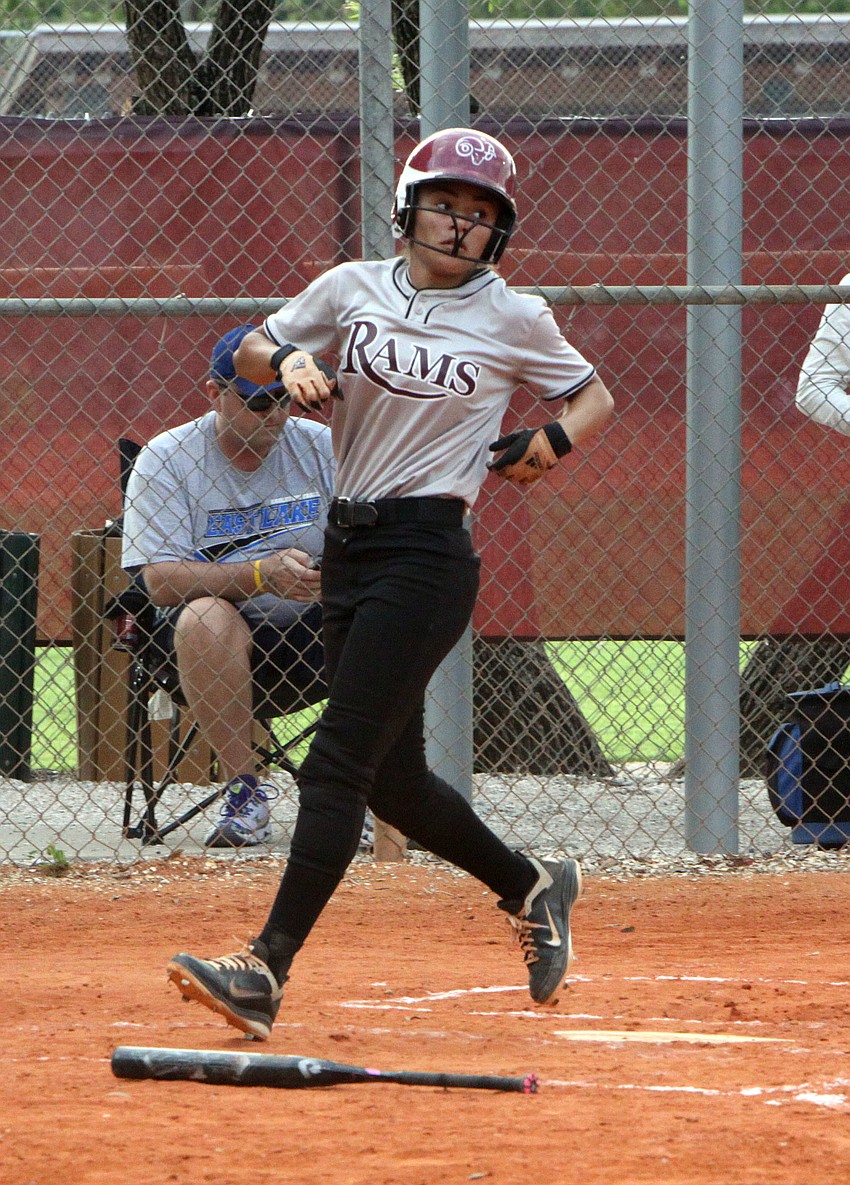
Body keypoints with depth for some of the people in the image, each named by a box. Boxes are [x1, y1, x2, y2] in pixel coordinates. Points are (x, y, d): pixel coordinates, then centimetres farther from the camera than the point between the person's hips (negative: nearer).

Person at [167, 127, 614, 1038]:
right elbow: (250, 354, 18)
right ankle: (531, 887, 36)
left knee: (338, 761, -15)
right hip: (348, 546, 5)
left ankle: (268, 969, -20)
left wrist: (554, 440, -7)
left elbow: (593, 397, 14)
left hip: (427, 553, -5)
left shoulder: (514, 320, 0)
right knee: (391, 778, 12)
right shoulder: (352, 290, 8)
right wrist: (290, 363, -5)